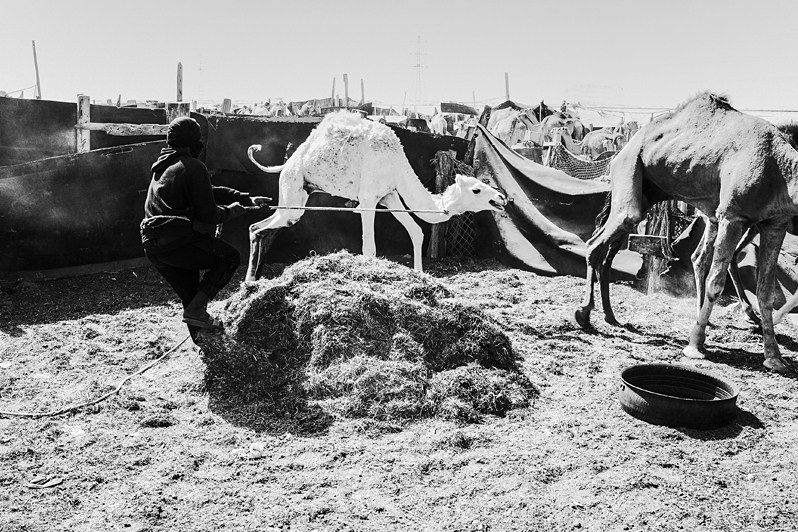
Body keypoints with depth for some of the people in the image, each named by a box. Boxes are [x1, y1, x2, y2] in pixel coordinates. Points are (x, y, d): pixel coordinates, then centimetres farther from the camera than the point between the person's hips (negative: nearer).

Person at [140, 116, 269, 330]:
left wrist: (247, 199, 23)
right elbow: (208, 215, -13)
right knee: (231, 257, 6)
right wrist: (230, 211, 8)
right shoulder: (193, 167, -9)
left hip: (152, 245, 9)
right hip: (176, 242, -9)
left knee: (191, 294, 20)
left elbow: (210, 192, 24)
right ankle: (196, 310, -3)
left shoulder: (164, 166, 21)